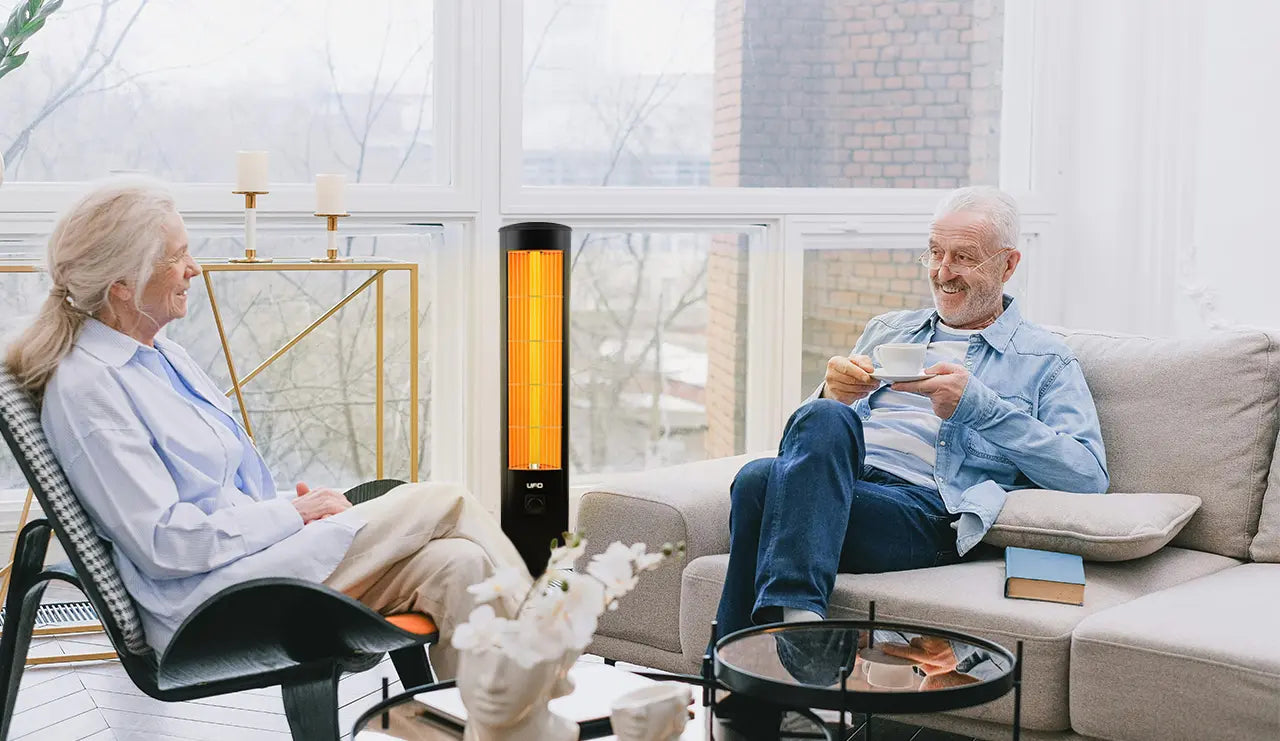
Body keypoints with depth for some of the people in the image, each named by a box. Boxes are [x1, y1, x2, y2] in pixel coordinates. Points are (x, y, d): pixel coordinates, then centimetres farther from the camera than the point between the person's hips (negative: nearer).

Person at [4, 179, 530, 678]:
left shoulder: (163, 354, 16)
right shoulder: (86, 387, -13)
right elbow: (162, 542, -18)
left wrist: (301, 504, 1)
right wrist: (293, 513, -11)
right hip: (209, 606, -9)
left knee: (455, 564, -14)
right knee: (443, 504, -14)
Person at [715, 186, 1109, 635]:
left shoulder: (1045, 360, 18)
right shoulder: (888, 329, 32)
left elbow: (1089, 475, 2)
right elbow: (817, 428, 27)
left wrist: (976, 406, -5)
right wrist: (831, 395, 2)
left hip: (928, 511, -4)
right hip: (837, 482, 4)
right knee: (825, 417, -34)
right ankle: (794, 616, -39)